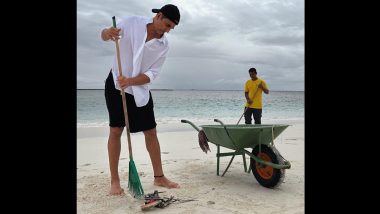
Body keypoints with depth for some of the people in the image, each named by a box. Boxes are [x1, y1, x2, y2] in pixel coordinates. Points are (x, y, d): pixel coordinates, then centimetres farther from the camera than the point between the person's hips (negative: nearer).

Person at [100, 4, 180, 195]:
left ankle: (159, 177, 16)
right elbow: (104, 36, 0)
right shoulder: (132, 22, -10)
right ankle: (114, 181, 7)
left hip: (140, 89, 3)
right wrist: (107, 32, -25)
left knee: (151, 132, 3)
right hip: (116, 83, -2)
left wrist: (130, 81, -27)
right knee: (116, 131, -4)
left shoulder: (163, 45, -6)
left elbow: (151, 74, -10)